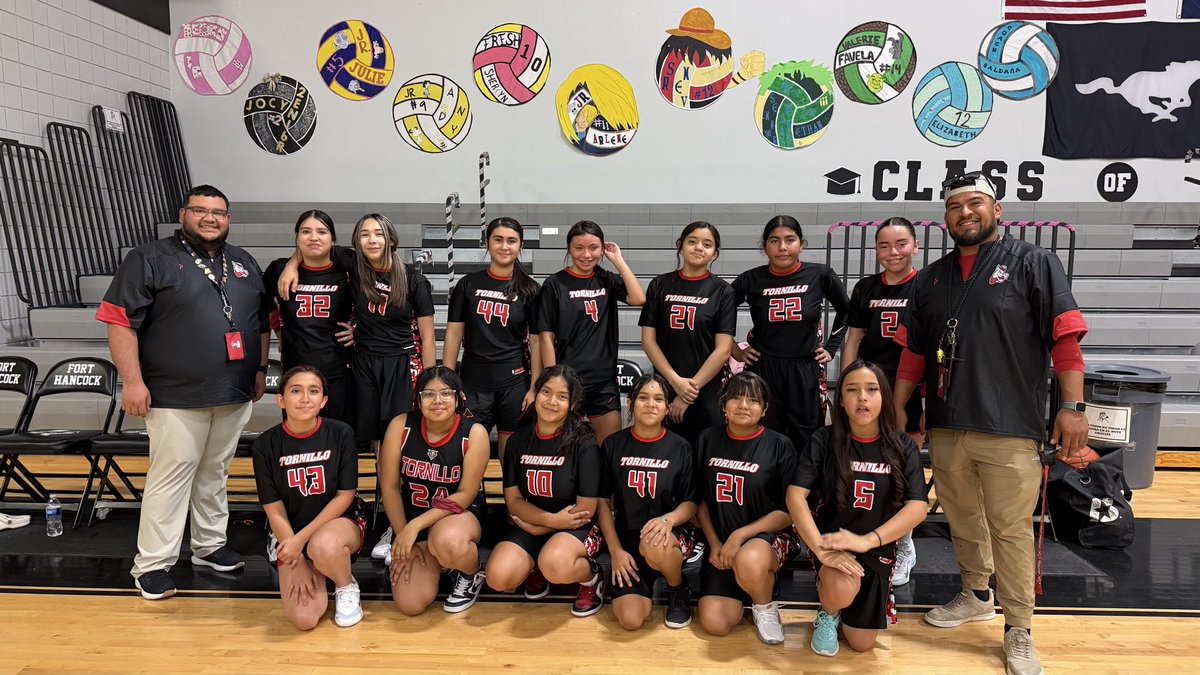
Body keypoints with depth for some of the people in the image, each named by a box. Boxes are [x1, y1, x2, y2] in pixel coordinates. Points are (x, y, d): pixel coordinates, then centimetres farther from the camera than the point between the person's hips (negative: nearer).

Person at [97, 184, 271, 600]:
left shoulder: (245, 264, 14)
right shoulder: (150, 259, -3)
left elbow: (263, 321, 20)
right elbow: (120, 321, -8)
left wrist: (260, 369, 15)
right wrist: (132, 380, -13)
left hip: (235, 394, 5)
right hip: (176, 396, -5)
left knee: (215, 472, 14)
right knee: (172, 476, -2)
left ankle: (209, 546, 28)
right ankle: (152, 564, 9)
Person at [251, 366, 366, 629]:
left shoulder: (340, 433, -12)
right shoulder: (265, 445, -9)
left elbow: (345, 496, -10)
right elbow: (274, 510, -6)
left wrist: (302, 539, -17)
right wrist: (297, 565, -10)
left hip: (341, 521, -1)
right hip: (291, 532, 1)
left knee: (324, 545, -38)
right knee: (304, 619, -17)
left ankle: (347, 587, -4)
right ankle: (315, 571, 17)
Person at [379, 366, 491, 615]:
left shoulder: (474, 434, -15)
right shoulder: (401, 426, -11)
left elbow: (465, 495, -15)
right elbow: (389, 486, -5)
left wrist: (415, 526, -22)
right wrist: (404, 537, -7)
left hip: (461, 515, -2)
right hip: (412, 517, 3)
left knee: (448, 541, -39)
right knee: (410, 604, -14)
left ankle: (472, 575, -2)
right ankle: (432, 561, 20)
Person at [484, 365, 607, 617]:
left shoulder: (583, 443, -13)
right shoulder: (518, 440, 0)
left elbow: (586, 509, -12)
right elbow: (513, 500, -1)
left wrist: (537, 528, -7)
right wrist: (552, 519, -17)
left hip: (577, 527, -4)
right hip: (530, 523, 4)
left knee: (554, 565, -36)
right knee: (498, 577, -23)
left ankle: (591, 577, -1)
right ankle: (539, 567, 11)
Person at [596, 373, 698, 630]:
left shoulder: (680, 448, -2)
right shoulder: (614, 445, 1)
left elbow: (691, 503, -1)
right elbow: (603, 500, 4)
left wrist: (668, 519, -24)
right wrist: (615, 550, -5)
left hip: (672, 534, -1)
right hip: (627, 538, 1)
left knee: (654, 547, -38)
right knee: (631, 620, -17)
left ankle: (678, 589, -3)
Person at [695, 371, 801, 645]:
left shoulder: (779, 445, -7)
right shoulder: (709, 440, 4)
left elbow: (788, 511, -8)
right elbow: (701, 499, 10)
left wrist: (740, 535, -17)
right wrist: (714, 543, -2)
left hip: (770, 536, -3)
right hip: (721, 542, 3)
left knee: (749, 561, -39)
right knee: (715, 624, -12)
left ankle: (766, 606, -4)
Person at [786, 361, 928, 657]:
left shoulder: (903, 447, -4)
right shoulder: (823, 440, -9)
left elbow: (918, 507, -13)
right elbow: (795, 496, -17)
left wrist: (866, 540, -25)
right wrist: (821, 548, -30)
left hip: (878, 548, 2)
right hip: (831, 540, -2)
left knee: (861, 643, 2)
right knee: (842, 590, -34)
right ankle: (828, 613, 3)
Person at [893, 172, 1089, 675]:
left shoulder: (1033, 262, 0)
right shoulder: (932, 278, 13)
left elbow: (1066, 336, -6)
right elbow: (913, 350, 14)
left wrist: (1073, 406, -12)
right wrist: (898, 407, 12)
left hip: (1011, 430, -4)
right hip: (946, 427, 5)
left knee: (1011, 530, 0)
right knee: (963, 519, 17)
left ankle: (1018, 632, 15)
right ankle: (976, 596, 37)